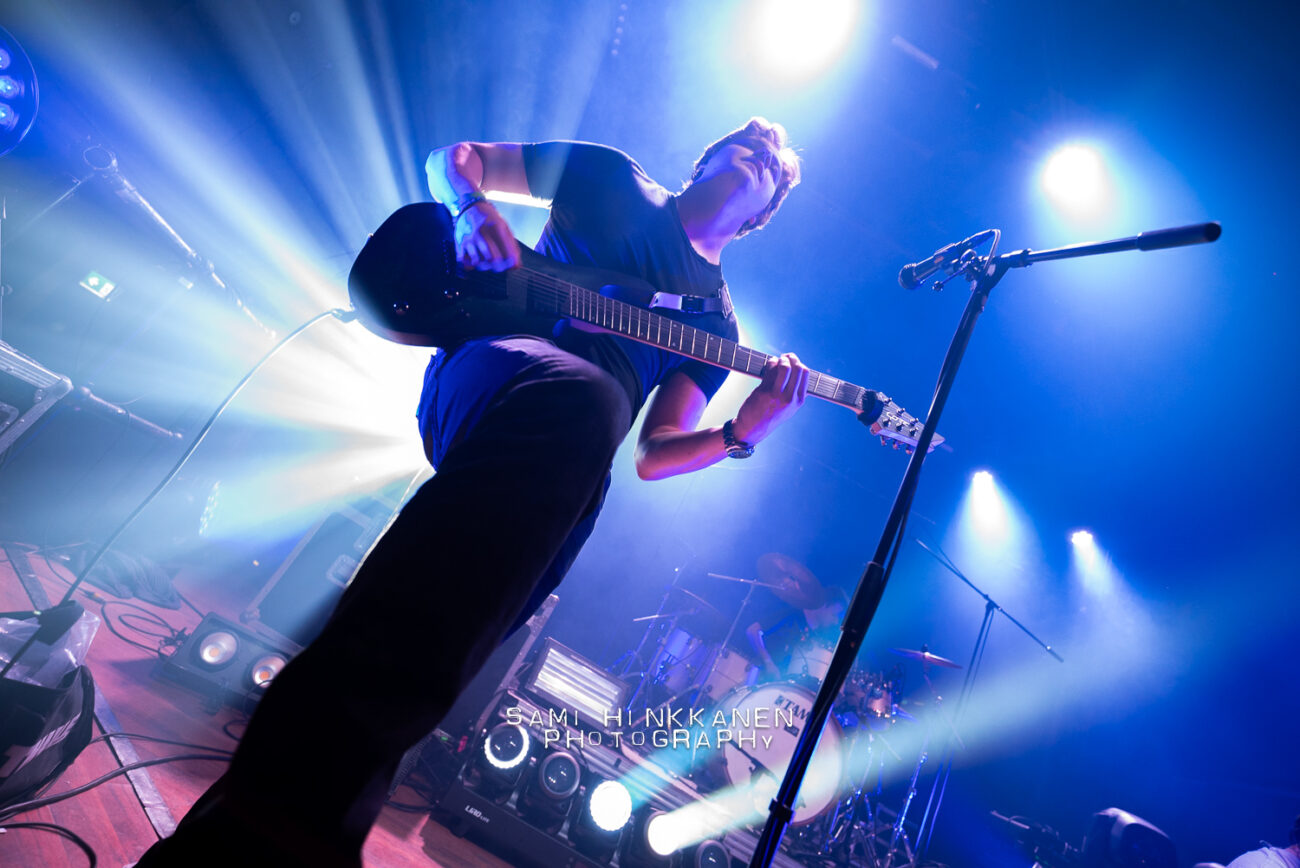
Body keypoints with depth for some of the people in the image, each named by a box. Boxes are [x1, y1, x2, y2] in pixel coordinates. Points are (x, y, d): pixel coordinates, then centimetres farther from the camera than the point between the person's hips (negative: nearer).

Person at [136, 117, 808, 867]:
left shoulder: (715, 319, 26)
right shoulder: (616, 177, 23)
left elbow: (654, 454, 15)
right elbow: (453, 158, 23)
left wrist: (741, 433, -4)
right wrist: (472, 208, 0)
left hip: (560, 479, 5)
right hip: (496, 366, -5)